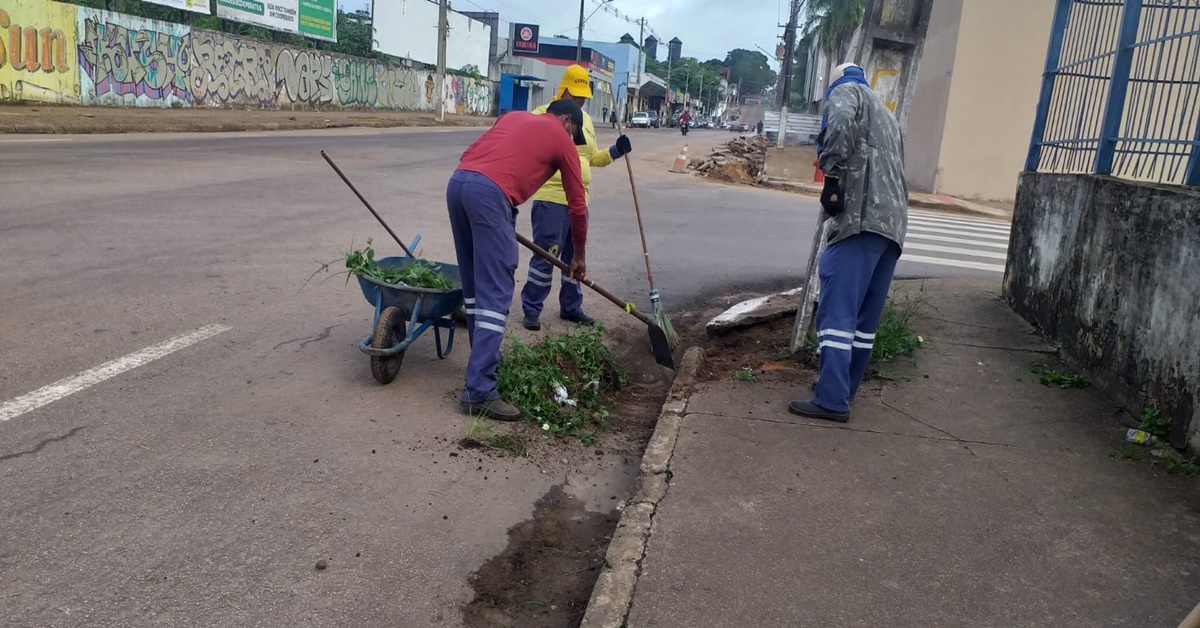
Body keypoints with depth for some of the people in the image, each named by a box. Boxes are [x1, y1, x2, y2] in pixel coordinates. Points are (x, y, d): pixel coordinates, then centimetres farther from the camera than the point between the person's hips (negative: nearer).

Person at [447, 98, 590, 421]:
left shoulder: (513, 117, 32)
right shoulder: (563, 140, 17)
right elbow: (577, 205, 21)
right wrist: (579, 255, 33)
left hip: (457, 181, 7)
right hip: (490, 192, -7)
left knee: (474, 285, 18)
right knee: (495, 294, -7)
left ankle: (484, 360, 30)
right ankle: (479, 391, -10)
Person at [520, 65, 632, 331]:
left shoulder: (586, 119, 16)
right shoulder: (544, 114, -7)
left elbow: (591, 157, 23)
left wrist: (616, 151, 8)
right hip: (551, 199, -7)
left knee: (575, 257, 15)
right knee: (545, 257, -5)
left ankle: (571, 307, 28)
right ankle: (531, 309, 7)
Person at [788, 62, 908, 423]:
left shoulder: (846, 91, 9)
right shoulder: (885, 114, 34)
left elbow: (841, 125, -16)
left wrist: (831, 175, -12)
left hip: (863, 217, -9)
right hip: (894, 222, 9)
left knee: (838, 308, -10)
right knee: (866, 314, 12)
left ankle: (832, 401, -13)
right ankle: (844, 388, 20)